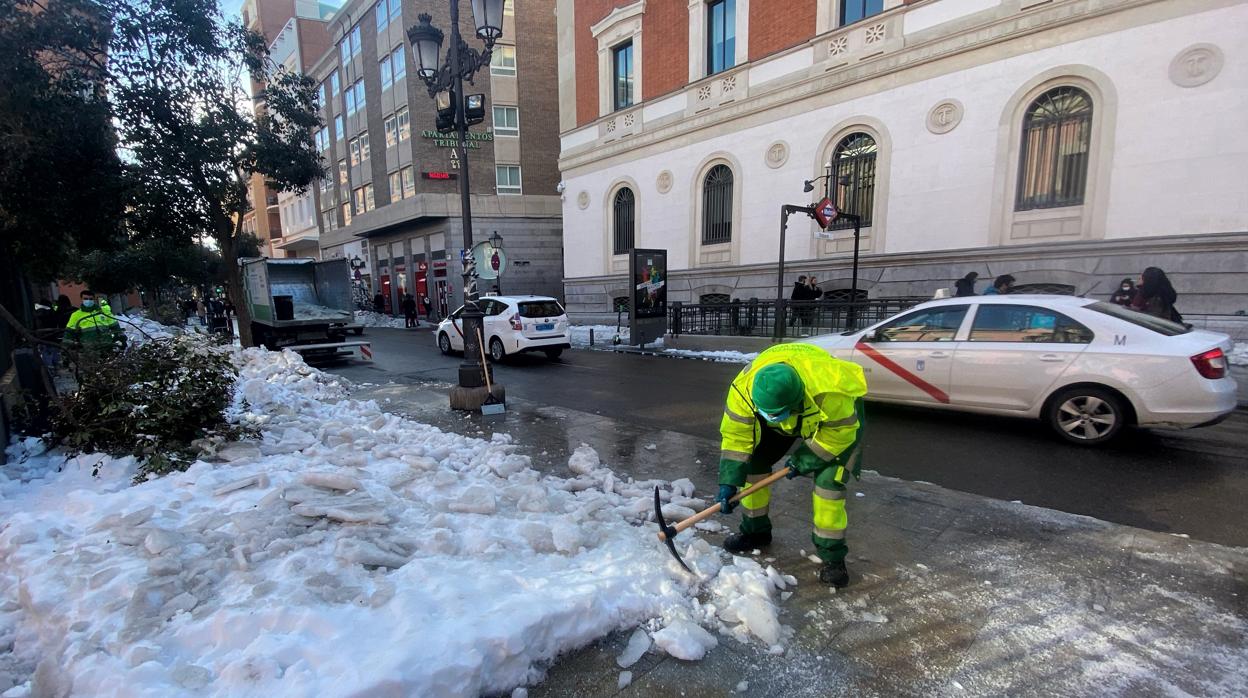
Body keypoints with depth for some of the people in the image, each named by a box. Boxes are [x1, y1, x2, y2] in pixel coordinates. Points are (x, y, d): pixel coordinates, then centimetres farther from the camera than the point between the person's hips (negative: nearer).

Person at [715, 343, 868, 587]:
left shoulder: (830, 391, -45)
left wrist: (804, 460, -19)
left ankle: (832, 556, 2)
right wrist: (729, 482, -25)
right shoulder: (744, 386, -35)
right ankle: (755, 531, 18)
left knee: (829, 480, -17)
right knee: (752, 462, -2)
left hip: (839, 416, -3)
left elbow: (840, 431, -25)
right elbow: (735, 435, -23)